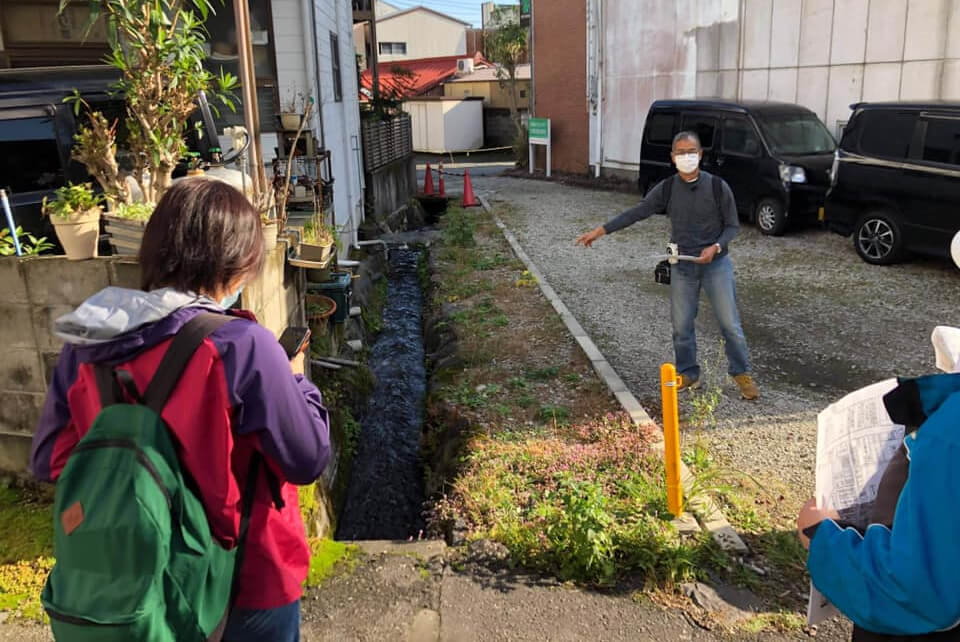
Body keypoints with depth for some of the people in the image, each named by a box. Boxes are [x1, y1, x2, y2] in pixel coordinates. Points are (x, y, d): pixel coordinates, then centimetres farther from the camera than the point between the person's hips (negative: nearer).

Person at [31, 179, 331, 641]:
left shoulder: (83, 346, -9)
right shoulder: (242, 346, -25)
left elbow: (47, 462, 2)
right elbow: (309, 459, -17)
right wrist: (294, 380, -1)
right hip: (245, 578, -4)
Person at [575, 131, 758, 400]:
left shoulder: (717, 186, -8)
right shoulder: (666, 188, -2)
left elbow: (732, 225, -2)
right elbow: (636, 213, -1)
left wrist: (715, 247, -20)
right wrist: (600, 231, -7)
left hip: (716, 263, -2)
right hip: (682, 266, 2)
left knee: (730, 322, 1)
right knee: (682, 325, 7)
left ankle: (741, 374, 17)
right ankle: (688, 375, 23)